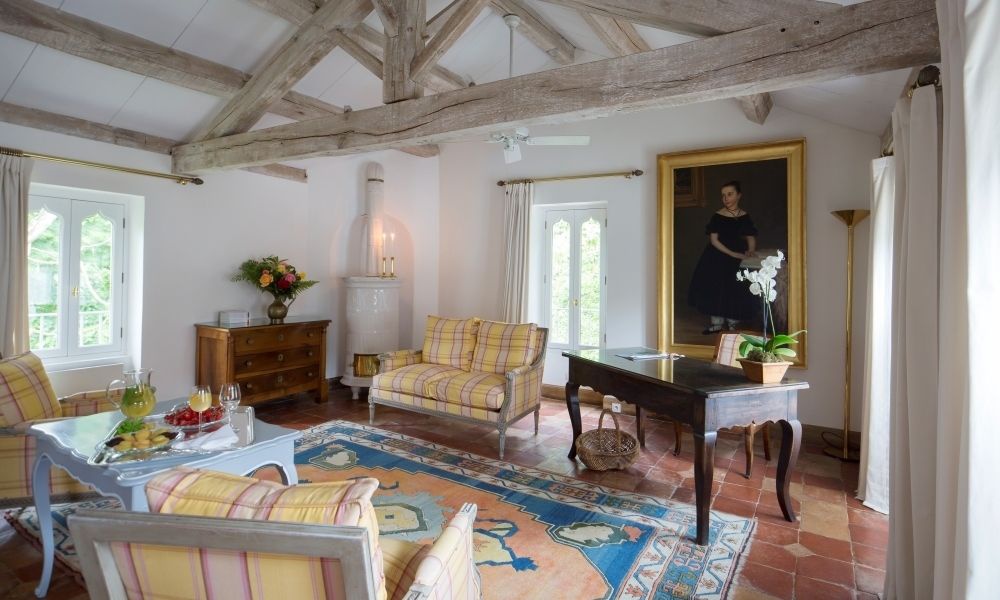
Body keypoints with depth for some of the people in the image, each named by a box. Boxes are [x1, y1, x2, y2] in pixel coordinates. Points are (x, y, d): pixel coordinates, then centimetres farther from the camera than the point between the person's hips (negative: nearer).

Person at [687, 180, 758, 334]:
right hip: (717, 259, -1)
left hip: (738, 260, 1)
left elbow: (751, 238, 6)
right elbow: (713, 240, -11)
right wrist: (732, 253, -18)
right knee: (715, 289, -4)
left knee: (736, 291, 0)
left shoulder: (745, 217, 3)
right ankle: (716, 323, 8)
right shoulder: (717, 216, -4)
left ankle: (732, 323, 15)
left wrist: (750, 251, -16)